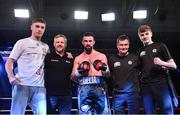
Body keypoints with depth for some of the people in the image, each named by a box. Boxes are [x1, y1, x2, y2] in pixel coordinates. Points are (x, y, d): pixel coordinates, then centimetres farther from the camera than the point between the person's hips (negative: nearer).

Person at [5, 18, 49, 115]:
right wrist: (11, 76, -16)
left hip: (39, 87, 4)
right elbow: (9, 61, 1)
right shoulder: (22, 42, 6)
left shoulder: (46, 47, 19)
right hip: (22, 85, -3)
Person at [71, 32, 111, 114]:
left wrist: (105, 69, -15)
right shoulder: (78, 58, 16)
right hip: (84, 88, 1)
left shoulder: (102, 56, 14)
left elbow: (107, 74, 8)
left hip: (99, 87, 0)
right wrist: (79, 72, -9)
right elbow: (73, 77, 12)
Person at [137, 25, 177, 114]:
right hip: (145, 86, 3)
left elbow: (174, 66, 5)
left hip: (161, 84, -3)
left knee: (167, 111, -8)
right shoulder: (140, 51, 20)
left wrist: (162, 63, -14)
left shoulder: (160, 46, 10)